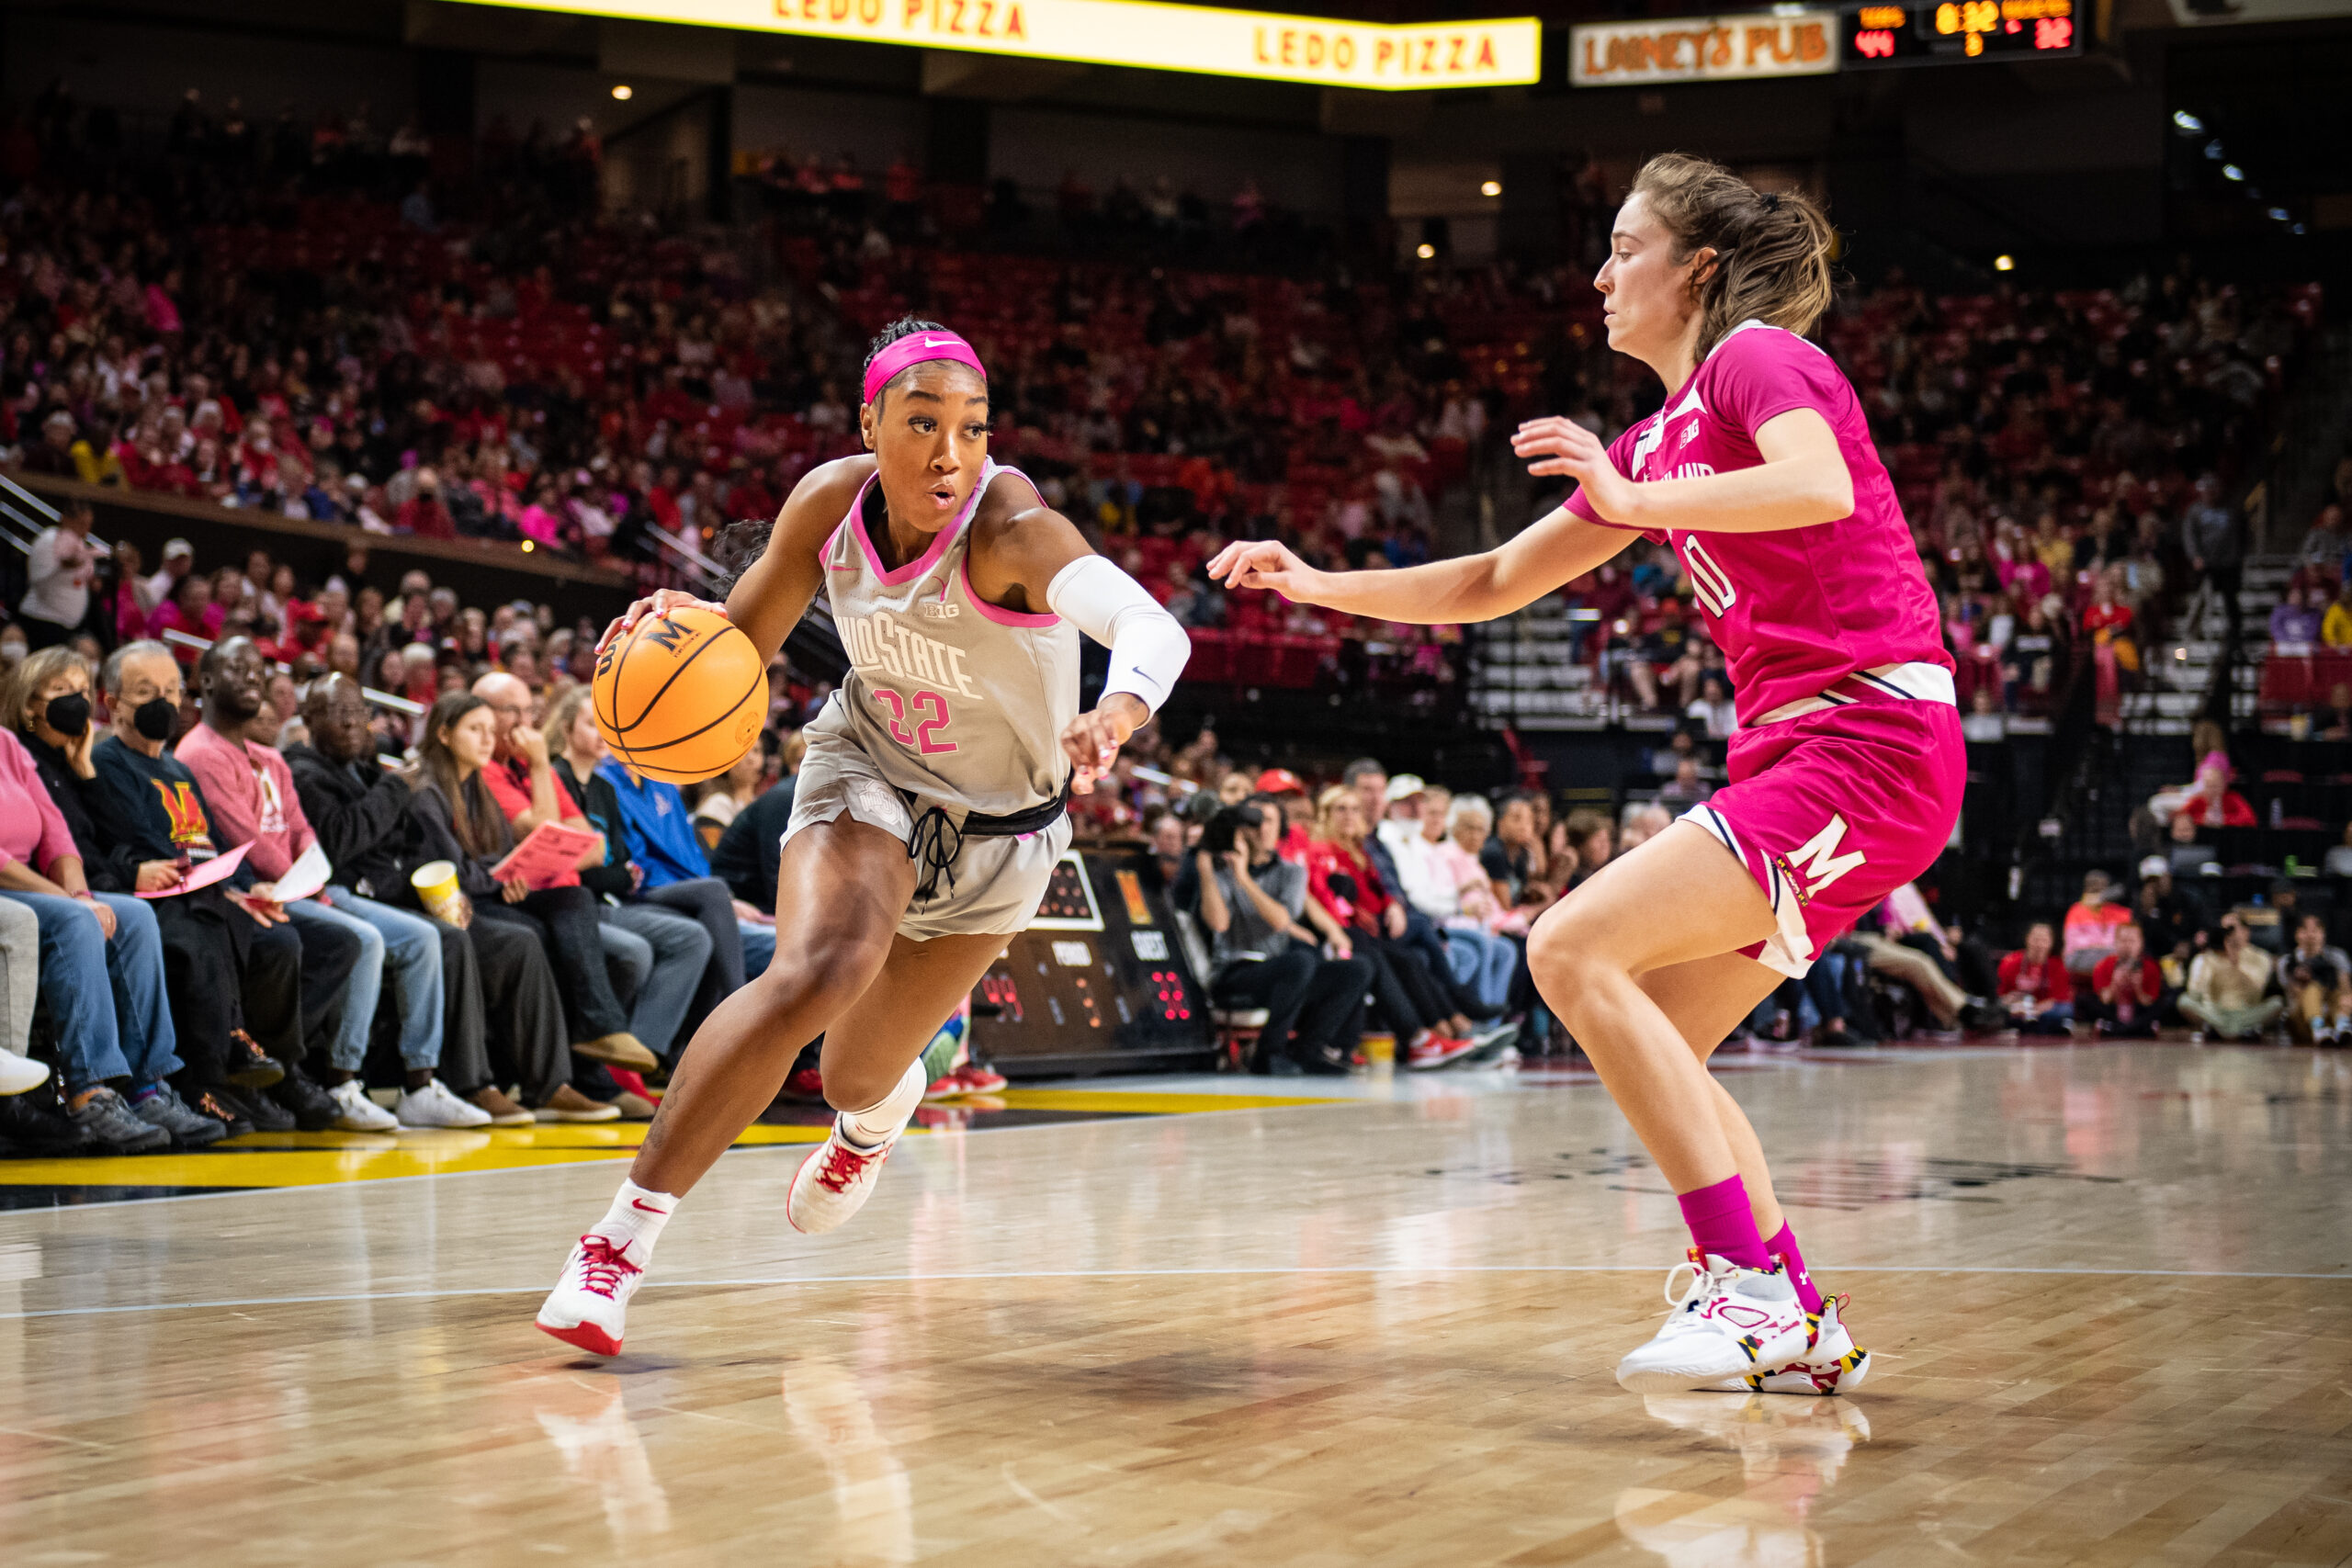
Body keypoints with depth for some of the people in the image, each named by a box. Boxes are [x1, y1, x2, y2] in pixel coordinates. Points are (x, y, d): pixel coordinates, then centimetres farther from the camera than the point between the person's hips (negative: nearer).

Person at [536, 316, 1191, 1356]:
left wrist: (1118, 712, -74)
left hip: (1000, 829, -1)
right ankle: (625, 1233, -22)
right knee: (818, 969, -31)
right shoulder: (830, 501, -18)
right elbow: (744, 643, -3)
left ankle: (880, 1109, 56)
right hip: (869, 771, 1)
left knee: (857, 1080, 13)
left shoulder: (1010, 528, -33)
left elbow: (1153, 627, -51)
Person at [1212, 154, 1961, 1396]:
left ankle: (1753, 1289, -19)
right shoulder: (1658, 440, 21)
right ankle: (1801, 1330, 9)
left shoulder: (1757, 356, -4)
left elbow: (1822, 489, -27)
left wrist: (1632, 499, -21)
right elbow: (1494, 584, 27)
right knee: (1647, 1044, 7)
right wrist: (1314, 583, 20)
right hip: (1794, 750, 9)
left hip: (1870, 744, -9)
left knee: (1576, 950, -17)